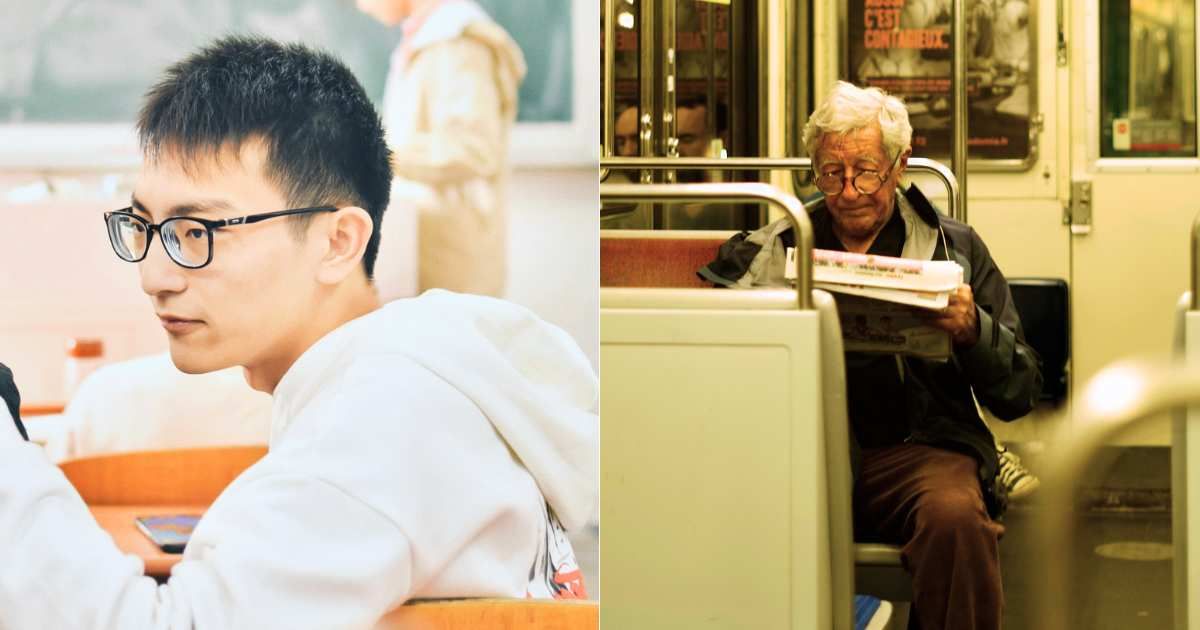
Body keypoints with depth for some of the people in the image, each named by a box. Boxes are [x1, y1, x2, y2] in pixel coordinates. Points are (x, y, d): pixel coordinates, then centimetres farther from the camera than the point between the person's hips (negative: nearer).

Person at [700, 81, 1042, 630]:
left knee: (955, 515, -34)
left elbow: (1020, 393, 11)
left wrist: (972, 331, -10)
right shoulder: (774, 249, 17)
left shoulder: (955, 248, 15)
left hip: (916, 444, 0)